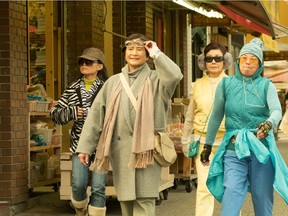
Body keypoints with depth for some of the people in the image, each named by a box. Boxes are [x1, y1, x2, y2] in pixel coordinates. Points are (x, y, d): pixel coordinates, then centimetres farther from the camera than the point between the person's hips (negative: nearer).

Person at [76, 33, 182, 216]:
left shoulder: (155, 79, 4)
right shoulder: (114, 82, 13)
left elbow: (175, 75, -19)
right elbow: (96, 115, 11)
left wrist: (157, 54, -7)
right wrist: (85, 146, 7)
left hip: (145, 148, -4)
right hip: (120, 149, 4)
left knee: (144, 201, -9)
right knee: (125, 200, 9)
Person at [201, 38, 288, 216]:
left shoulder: (266, 85, 4)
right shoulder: (226, 84, 7)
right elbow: (216, 116, 13)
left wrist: (269, 124, -35)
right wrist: (208, 145, 16)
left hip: (261, 149, 0)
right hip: (234, 150, 0)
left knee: (263, 199, 5)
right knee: (231, 196, -13)